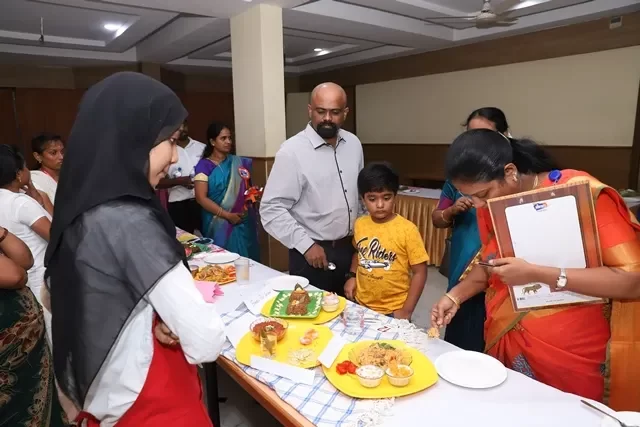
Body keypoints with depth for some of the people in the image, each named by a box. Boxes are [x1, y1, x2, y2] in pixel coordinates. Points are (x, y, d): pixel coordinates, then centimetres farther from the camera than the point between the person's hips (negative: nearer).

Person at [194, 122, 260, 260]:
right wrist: (227, 215, -16)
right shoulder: (204, 165, -3)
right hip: (219, 224, -3)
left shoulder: (239, 162, 9)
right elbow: (201, 198, -10)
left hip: (244, 221, 4)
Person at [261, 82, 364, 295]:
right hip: (312, 253, -5)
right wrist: (306, 244, -18)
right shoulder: (292, 151, -15)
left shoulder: (353, 144, 3)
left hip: (350, 249, 5)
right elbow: (271, 209, -16)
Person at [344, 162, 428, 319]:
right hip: (361, 305, 4)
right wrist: (352, 276, 2)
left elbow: (419, 273, -11)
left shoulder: (407, 229, -17)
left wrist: (406, 310, -13)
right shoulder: (359, 224, -4)